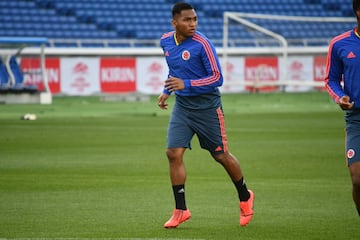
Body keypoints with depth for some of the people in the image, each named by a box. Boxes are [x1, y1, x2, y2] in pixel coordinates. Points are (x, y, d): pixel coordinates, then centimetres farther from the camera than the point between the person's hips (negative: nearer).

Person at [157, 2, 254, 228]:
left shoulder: (202, 44, -18)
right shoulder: (166, 41, 1)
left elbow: (217, 78, -19)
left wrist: (186, 84, -27)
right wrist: (167, 91, 14)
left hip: (207, 106, -5)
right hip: (182, 106, 5)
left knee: (222, 156, 5)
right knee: (174, 153, -9)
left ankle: (245, 197, 29)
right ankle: (181, 210, 1)